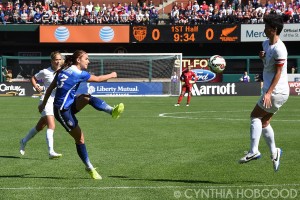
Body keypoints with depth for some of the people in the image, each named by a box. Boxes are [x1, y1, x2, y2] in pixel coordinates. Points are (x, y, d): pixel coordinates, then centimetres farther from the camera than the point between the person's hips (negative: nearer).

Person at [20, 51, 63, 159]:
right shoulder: (45, 72, -6)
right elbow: (33, 78, 9)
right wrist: (36, 86, -8)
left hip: (57, 102, 6)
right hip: (47, 100, -6)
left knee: (40, 127, 17)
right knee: (51, 126, -21)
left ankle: (24, 141, 39)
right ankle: (51, 152, -26)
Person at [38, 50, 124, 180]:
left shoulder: (63, 70, 9)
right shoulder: (78, 73, -15)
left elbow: (50, 87, 14)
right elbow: (98, 79, -4)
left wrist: (44, 104, 23)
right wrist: (111, 75, 13)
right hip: (63, 111, -8)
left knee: (87, 98, -14)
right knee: (80, 139, -2)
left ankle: (112, 111, -36)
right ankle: (90, 168, 8)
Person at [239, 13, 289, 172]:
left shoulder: (279, 49, -18)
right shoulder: (266, 44, 10)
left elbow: (278, 72, -19)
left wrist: (268, 93, -24)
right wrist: (262, 57, 2)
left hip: (277, 92, -10)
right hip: (271, 90, 10)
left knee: (255, 116, -11)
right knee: (264, 122, 12)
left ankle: (253, 151, -16)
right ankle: (274, 153, 19)